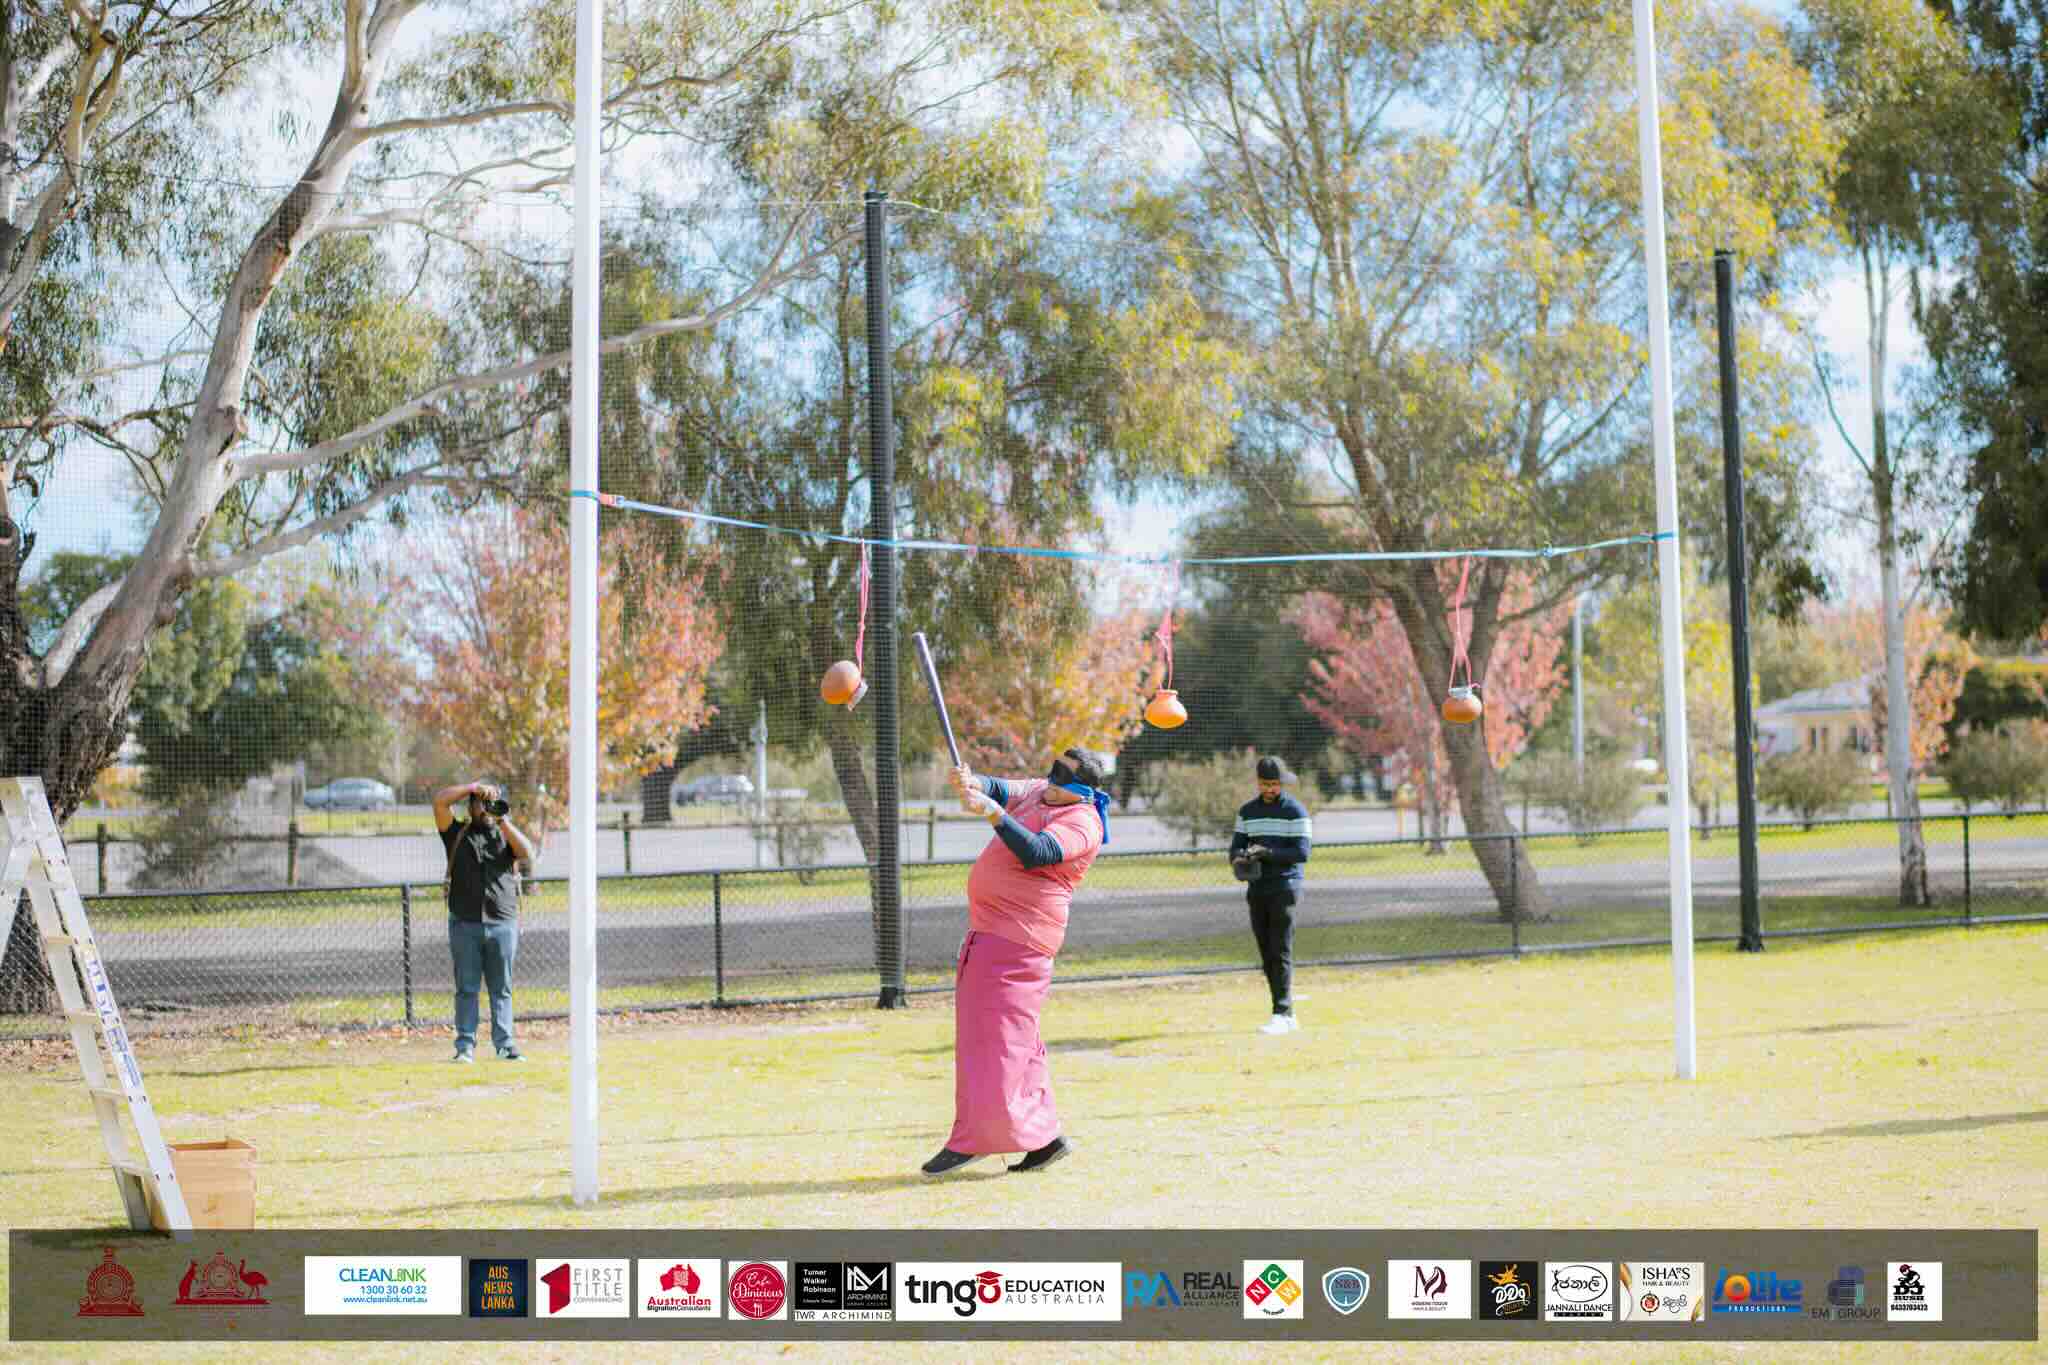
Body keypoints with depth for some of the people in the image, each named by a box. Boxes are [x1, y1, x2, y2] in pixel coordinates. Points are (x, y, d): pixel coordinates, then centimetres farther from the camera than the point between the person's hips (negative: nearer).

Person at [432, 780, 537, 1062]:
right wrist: (473, 788, -3)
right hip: (465, 924, -1)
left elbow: (528, 854, -5)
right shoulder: (458, 834, 11)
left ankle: (504, 1044, 5)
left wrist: (504, 822, -10)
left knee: (501, 989, 3)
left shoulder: (506, 835, 14)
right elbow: (439, 801, -1)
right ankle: (465, 1046, -1)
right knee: (466, 988, -1)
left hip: (503, 924, 1)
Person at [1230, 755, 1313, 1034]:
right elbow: (1236, 847, 8)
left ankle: (1282, 1014, -13)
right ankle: (1288, 1017, 9)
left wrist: (1266, 852, -23)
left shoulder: (1296, 811, -6)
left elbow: (1301, 853, -13)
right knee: (1267, 955, 5)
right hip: (1257, 890, 6)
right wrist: (1241, 857, -16)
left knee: (1280, 953, -11)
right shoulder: (1247, 810, 11)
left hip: (1284, 888, -6)